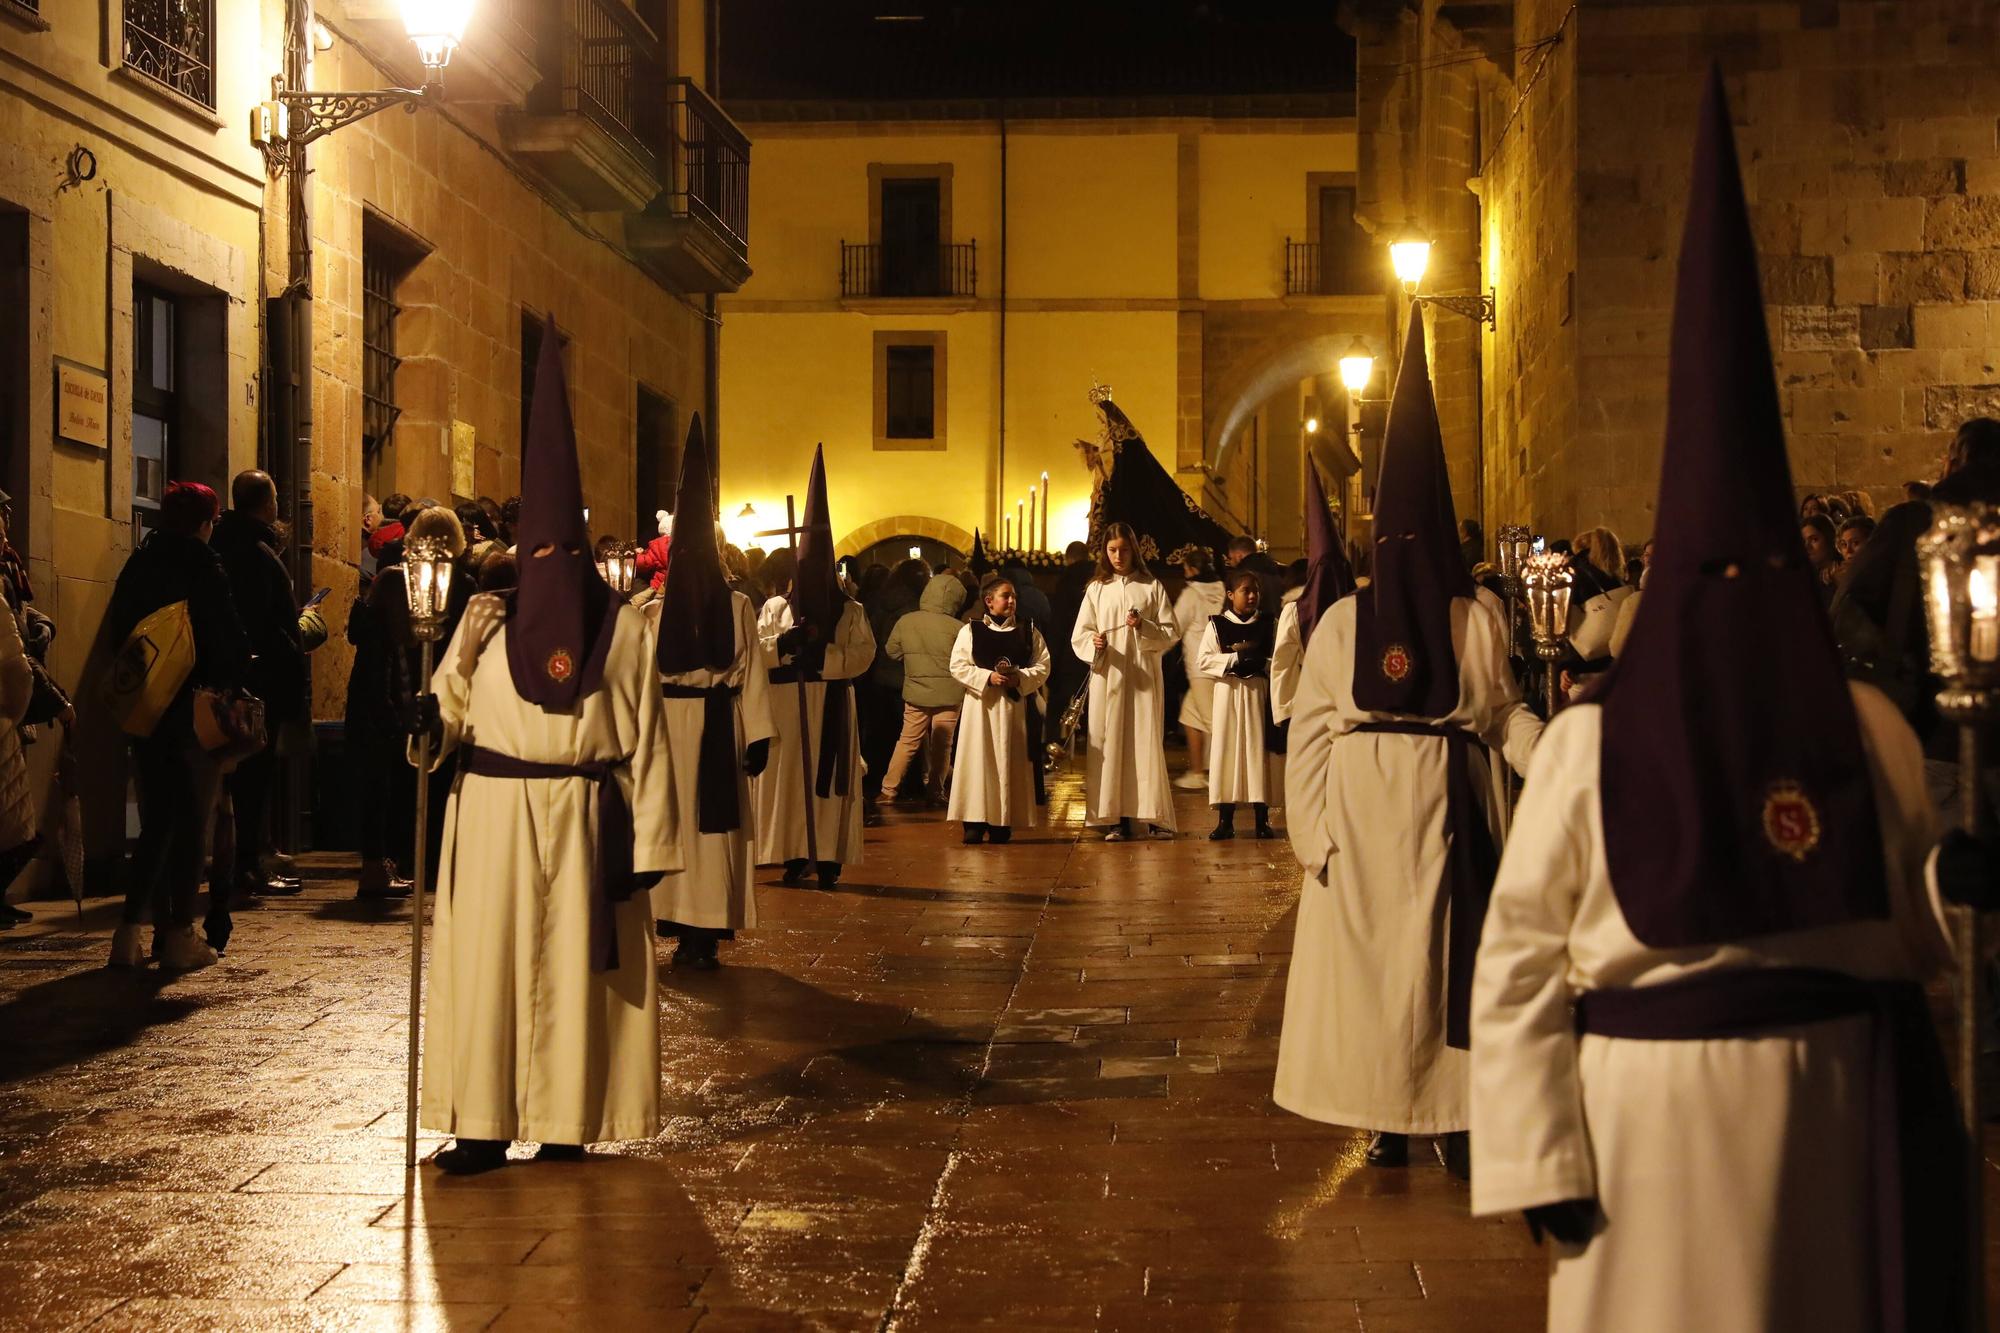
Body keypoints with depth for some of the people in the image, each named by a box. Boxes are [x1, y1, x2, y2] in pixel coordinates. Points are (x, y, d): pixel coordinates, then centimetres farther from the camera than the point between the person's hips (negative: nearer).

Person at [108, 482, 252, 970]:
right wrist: (233, 686, 0)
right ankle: (179, 935, 2)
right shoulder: (203, 569, -11)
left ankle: (131, 931, 7)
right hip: (196, 706, -6)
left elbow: (117, 634, 12)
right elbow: (229, 641, -13)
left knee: (156, 818, 13)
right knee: (193, 819, 2)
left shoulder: (137, 568, 7)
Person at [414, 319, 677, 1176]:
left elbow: (643, 741, -1)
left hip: (586, 818, -1)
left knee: (575, 966, 4)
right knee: (487, 961, -1)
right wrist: (429, 719, -20)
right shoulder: (487, 621, 3)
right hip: (494, 815, 1)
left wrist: (646, 845, -4)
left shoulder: (622, 629, 0)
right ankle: (484, 1125, 6)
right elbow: (450, 704, 5)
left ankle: (566, 1120, 14)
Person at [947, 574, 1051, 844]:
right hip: (980, 704, -2)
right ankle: (975, 822, -2)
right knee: (979, 761, -4)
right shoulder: (970, 631, 3)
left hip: (1015, 705, 2)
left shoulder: (1028, 631, 8)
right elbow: (958, 666, -3)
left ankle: (1003, 823, 7)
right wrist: (987, 677, -14)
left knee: (1009, 762, 2)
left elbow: (1043, 665, 4)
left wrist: (1020, 678, -13)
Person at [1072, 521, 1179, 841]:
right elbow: (1078, 636, 6)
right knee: (1110, 744, -2)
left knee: (1146, 742, -4)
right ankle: (1116, 819, 1)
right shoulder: (1096, 589, 10)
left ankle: (1154, 816, 0)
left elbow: (1171, 633, 2)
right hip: (1107, 676, 1)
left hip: (1144, 677, -1)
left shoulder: (1151, 587, 6)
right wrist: (1095, 644, -15)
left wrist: (1144, 627, -15)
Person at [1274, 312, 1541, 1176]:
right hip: (1365, 812, -1)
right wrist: (1311, 830, -7)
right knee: (1366, 960, 3)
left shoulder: (1480, 616, 5)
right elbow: (1309, 730, 0)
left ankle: (1452, 1116, 9)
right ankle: (1385, 1116, 14)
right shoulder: (1344, 621, 0)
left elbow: (1503, 709, 7)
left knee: (1450, 958, 1)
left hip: (1449, 812, 1)